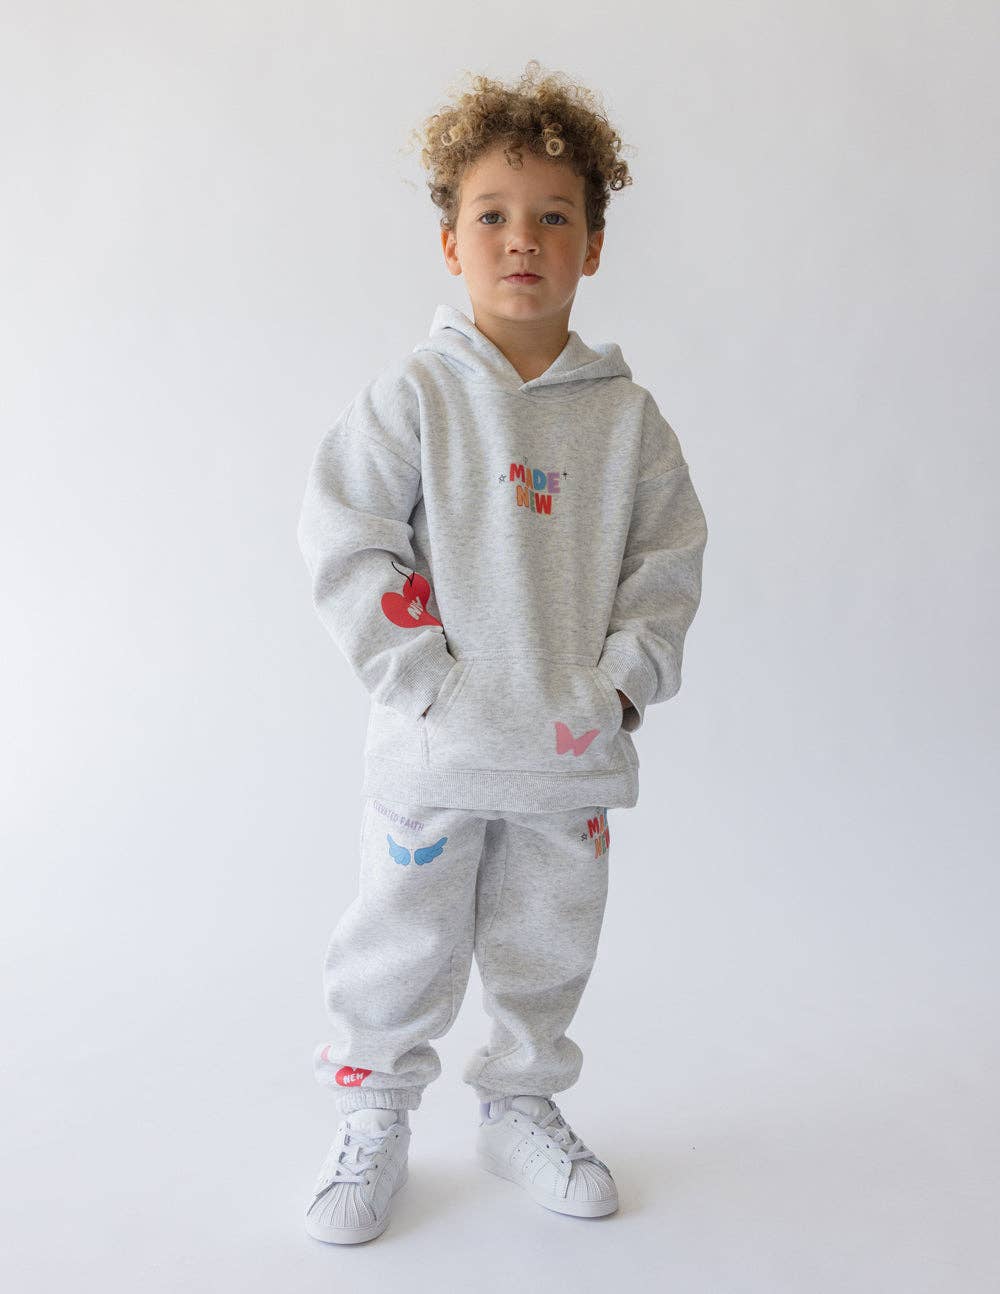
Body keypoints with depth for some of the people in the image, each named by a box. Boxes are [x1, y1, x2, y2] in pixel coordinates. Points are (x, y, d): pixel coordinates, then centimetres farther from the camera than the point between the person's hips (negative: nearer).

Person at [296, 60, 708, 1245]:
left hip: (575, 749, 3)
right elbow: (345, 543, -10)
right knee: (401, 948, 10)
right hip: (434, 748, -2)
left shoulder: (625, 414, 1)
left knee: (548, 947, 17)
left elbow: (668, 554, 5)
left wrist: (626, 680, -6)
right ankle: (372, 1121, 32)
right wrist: (425, 679, -15)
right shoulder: (413, 395, -7)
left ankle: (522, 1108, 40)